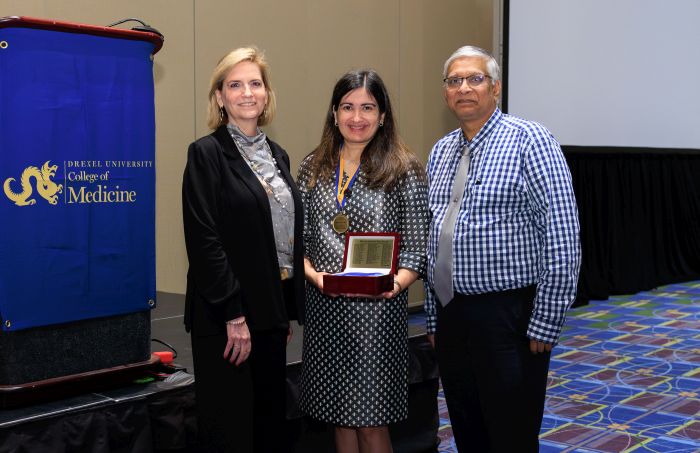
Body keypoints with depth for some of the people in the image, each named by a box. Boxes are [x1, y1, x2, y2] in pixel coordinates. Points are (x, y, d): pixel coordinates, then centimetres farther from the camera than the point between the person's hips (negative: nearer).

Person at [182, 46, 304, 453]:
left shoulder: (277, 155, 12)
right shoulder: (207, 153, -9)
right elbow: (204, 241, -15)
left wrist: (288, 312, 12)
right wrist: (233, 315, -18)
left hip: (271, 312, 7)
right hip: (226, 316, -7)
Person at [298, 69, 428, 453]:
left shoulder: (403, 171, -3)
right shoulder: (313, 168, 8)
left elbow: (417, 248, -3)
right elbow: (298, 237, 9)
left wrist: (396, 282, -21)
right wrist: (314, 274, -9)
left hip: (376, 308, -3)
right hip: (323, 305, 4)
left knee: (370, 421, 2)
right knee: (340, 417, 14)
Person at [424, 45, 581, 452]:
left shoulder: (529, 141, -9)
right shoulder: (441, 151, 12)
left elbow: (562, 240, -14)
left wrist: (546, 322, -15)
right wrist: (435, 316, 14)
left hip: (509, 317, -6)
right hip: (451, 314, 6)